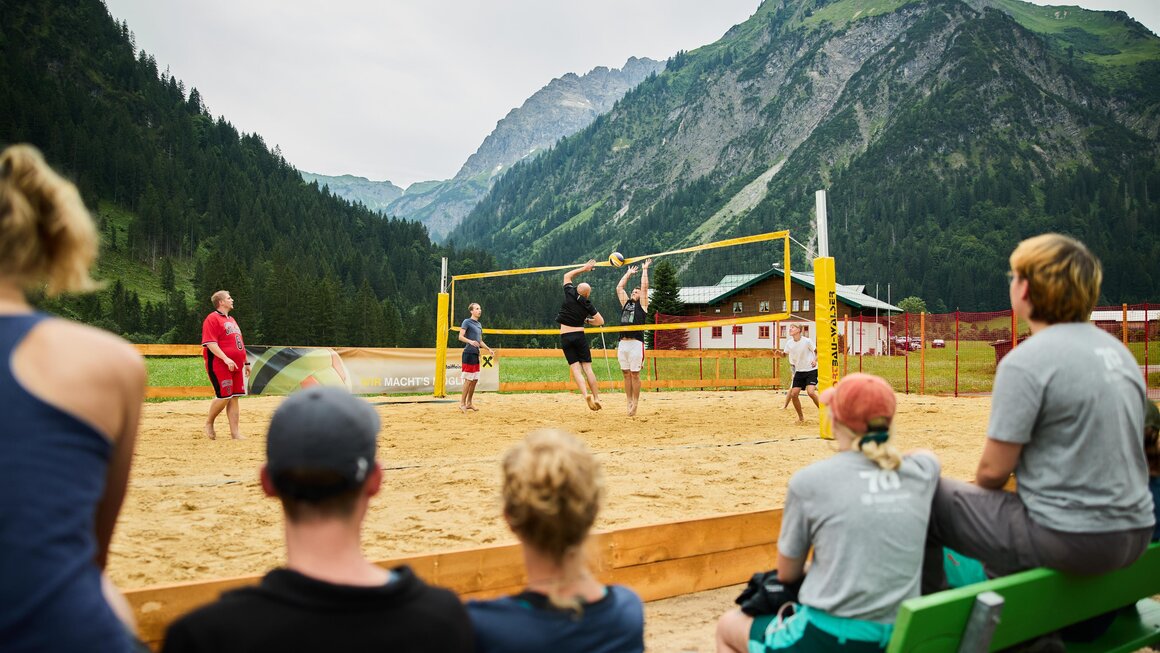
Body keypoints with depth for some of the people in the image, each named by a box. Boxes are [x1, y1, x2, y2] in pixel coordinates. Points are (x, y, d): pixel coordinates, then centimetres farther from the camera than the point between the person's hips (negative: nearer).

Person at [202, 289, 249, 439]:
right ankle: (209, 422, 15)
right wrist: (226, 359, -26)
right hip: (219, 365, -8)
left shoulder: (231, 320, 21)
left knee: (234, 398, 4)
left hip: (236, 366, 8)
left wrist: (245, 362, 22)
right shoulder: (212, 319, -7)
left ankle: (235, 432, 4)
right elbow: (210, 343, -17)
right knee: (223, 396, -10)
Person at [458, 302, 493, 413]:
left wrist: (489, 349, 21)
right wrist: (470, 341, -31)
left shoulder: (479, 324, 19)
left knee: (475, 380, 10)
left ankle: (469, 403, 18)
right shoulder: (467, 322, -5)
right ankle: (462, 403, -3)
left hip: (476, 354, 8)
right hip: (469, 353, -8)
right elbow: (460, 337, -15)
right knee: (468, 380, -9)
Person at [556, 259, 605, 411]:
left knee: (575, 368, -4)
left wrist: (584, 268, 24)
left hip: (565, 337, 1)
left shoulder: (569, 293, 2)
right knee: (587, 368, 3)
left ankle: (586, 394, -23)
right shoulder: (587, 304, -1)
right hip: (579, 336, -1)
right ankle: (596, 397, 0)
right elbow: (600, 321, -1)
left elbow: (567, 276, 19)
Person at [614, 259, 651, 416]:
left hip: (636, 343, -5)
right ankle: (629, 403, 13)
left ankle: (635, 404, 2)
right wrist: (629, 273, 30)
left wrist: (645, 269, 12)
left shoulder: (642, 304, 8)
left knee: (635, 374, -3)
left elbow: (645, 287, 2)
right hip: (623, 343, 5)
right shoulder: (625, 303, 21)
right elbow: (619, 287, 23)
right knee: (626, 374, 7)